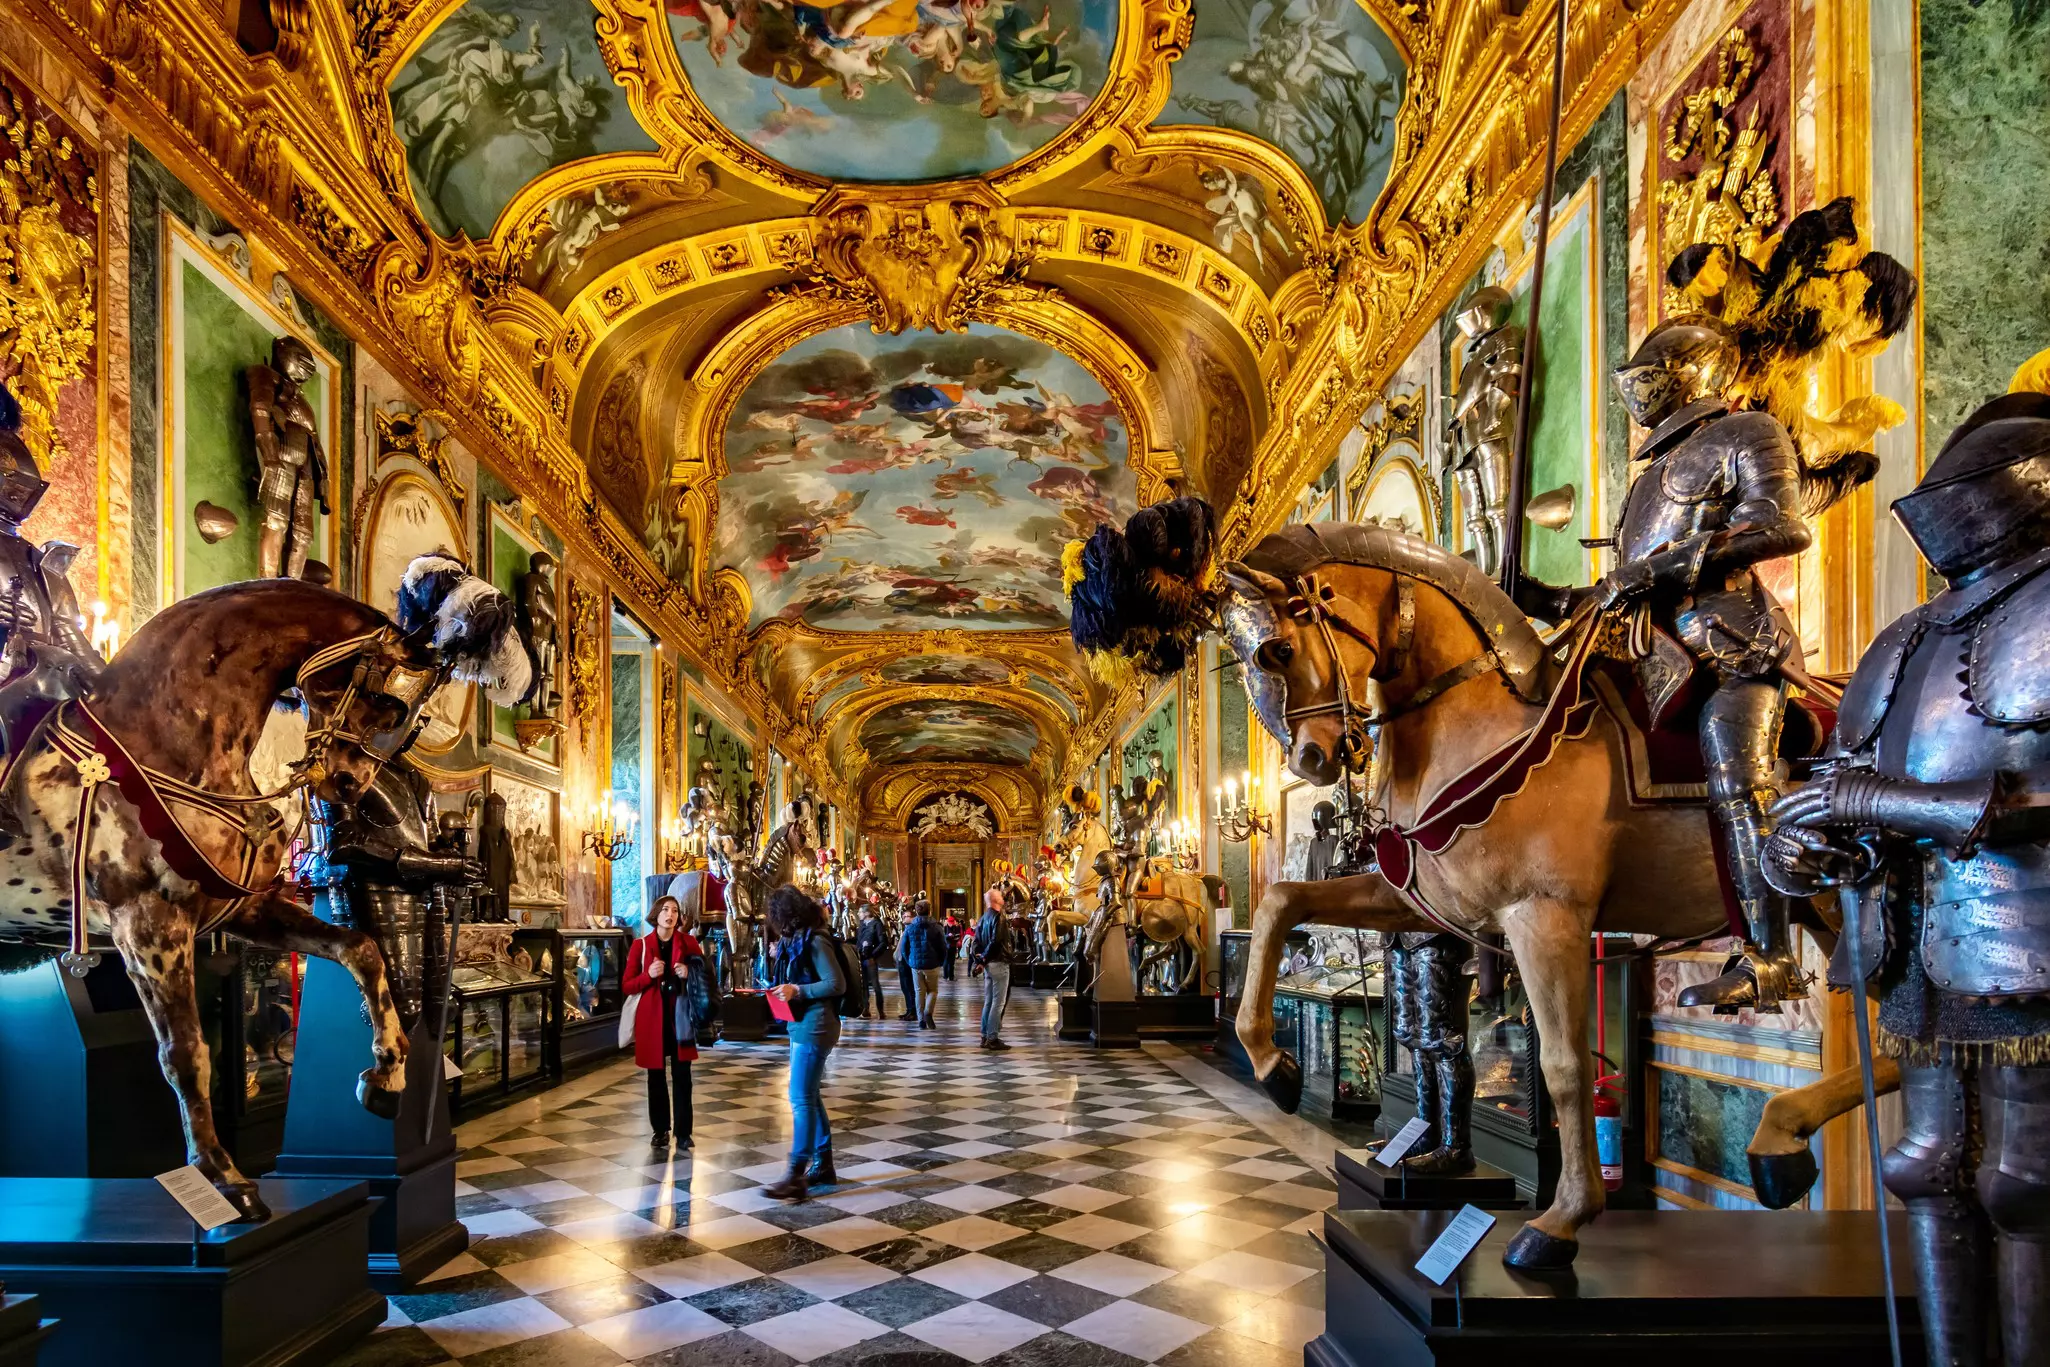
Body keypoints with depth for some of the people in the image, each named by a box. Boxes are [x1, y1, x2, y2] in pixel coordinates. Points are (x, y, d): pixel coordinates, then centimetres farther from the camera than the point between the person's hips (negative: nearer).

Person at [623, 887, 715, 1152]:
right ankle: (660, 1130, 18)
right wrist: (649, 975, -18)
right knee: (656, 1076, 7)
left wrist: (689, 975, -11)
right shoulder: (640, 945, 0)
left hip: (680, 1016, 0)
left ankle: (683, 1132, 7)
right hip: (652, 1017, 0)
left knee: (681, 1075, 0)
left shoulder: (689, 942, 3)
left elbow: (705, 978, 9)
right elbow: (627, 985, 0)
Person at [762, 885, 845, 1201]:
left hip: (814, 1027, -10)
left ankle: (796, 1177, -7)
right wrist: (784, 988, 2)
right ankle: (823, 1166, 22)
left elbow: (837, 984, -18)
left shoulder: (815, 942, -15)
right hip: (802, 1026, 10)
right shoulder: (794, 941, 12)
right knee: (809, 1097, 13)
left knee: (801, 1100, -9)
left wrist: (797, 991, -20)